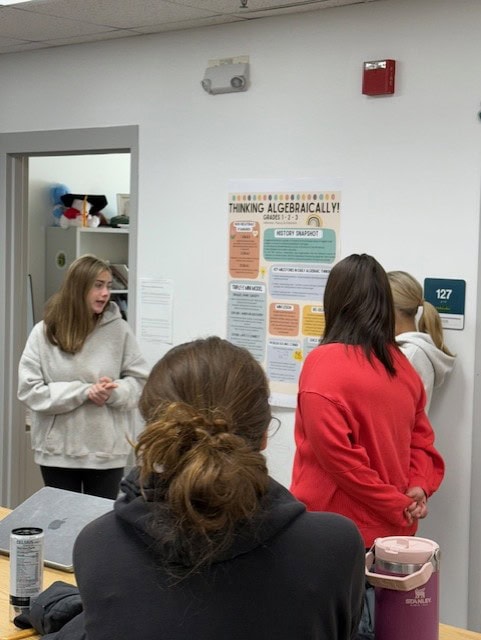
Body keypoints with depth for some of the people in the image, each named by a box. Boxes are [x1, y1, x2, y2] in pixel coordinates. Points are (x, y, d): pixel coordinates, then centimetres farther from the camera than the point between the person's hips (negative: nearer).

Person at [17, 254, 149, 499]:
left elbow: (140, 381, 2)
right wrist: (84, 392, -17)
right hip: (57, 451, 0)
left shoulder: (119, 329, -2)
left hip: (107, 451, 0)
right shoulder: (44, 332, -4)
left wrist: (113, 392, -19)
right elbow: (29, 390, -9)